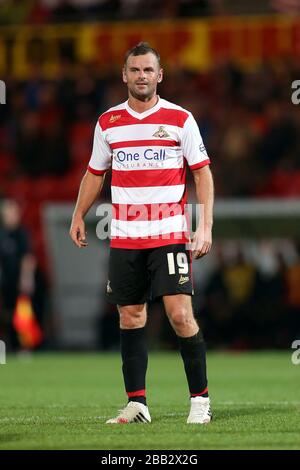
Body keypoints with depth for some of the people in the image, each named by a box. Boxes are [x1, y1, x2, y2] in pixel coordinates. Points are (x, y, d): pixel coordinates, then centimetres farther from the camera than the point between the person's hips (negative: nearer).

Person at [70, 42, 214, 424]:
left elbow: (202, 174, 1)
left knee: (180, 314, -12)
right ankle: (136, 403, 9)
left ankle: (200, 399, -2)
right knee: (130, 317, 4)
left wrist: (205, 227, -7)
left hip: (170, 235, -3)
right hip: (124, 238, 3)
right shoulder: (108, 122, 8)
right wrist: (78, 215, 13)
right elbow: (95, 173, 21)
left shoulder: (180, 119, 0)